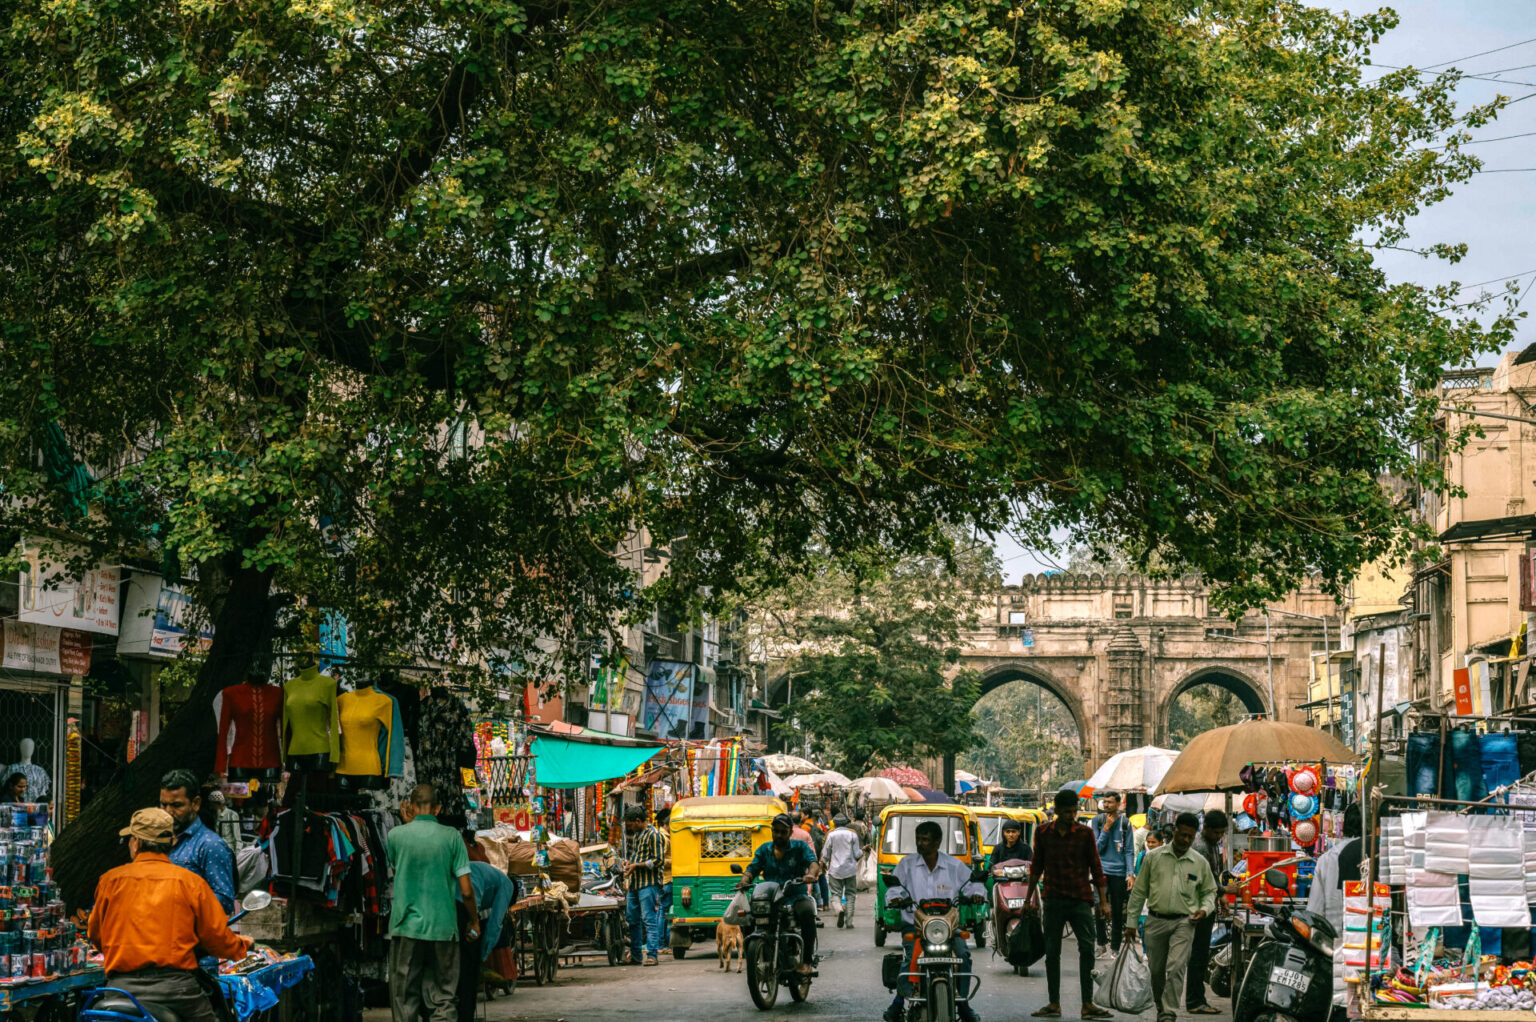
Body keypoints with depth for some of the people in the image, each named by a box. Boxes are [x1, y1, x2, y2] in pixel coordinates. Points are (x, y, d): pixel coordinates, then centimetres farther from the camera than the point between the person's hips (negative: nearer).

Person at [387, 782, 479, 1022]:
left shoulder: (396, 835, -2)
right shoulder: (451, 837, -3)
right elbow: (466, 891, -3)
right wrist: (474, 921, 13)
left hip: (406, 926, 0)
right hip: (443, 928, 0)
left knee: (404, 1000, 8)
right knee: (442, 1000, 5)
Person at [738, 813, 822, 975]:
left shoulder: (800, 847, 9)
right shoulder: (764, 849, 17)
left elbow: (813, 863, -6)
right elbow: (753, 868, 7)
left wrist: (811, 874, -30)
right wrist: (745, 880, -16)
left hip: (796, 896, -2)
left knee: (807, 912, -36)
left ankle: (807, 961, -28)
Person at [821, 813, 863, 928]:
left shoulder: (831, 835, -3)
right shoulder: (852, 834, 0)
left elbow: (825, 854, 2)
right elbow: (857, 854, 0)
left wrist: (823, 865, 20)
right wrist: (862, 850, 22)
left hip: (835, 870, -1)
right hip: (850, 869, 1)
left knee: (836, 893, 4)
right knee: (850, 894, 9)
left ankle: (839, 908, -28)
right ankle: (849, 921, 5)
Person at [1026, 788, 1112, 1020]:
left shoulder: (1085, 833, 0)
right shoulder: (1043, 833, 4)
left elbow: (1096, 868, 3)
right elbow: (1036, 867, 13)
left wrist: (1103, 901, 0)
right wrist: (1029, 897, 13)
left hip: (1081, 899, -1)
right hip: (1053, 900, 2)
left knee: (1087, 949, -8)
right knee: (1052, 953, 4)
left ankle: (1087, 1003, -4)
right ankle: (1054, 1003, 11)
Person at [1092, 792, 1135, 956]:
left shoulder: (1125, 823, 4)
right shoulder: (1097, 821, 3)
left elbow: (1129, 851, 5)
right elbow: (1097, 847, -2)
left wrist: (1131, 874, -5)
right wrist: (1106, 828, -11)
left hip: (1119, 871, 1)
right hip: (1101, 870, -1)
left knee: (1117, 912, 5)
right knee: (1100, 908, -9)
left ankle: (1115, 948, 12)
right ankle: (1102, 944, 2)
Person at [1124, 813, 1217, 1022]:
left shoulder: (1200, 863, 5)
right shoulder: (1153, 857, 4)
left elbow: (1209, 891, 17)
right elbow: (1139, 891, 8)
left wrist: (1204, 910, -4)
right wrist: (1132, 922, 7)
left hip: (1183, 922, -1)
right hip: (1156, 920, 1)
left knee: (1175, 969, -15)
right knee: (1156, 971, 8)